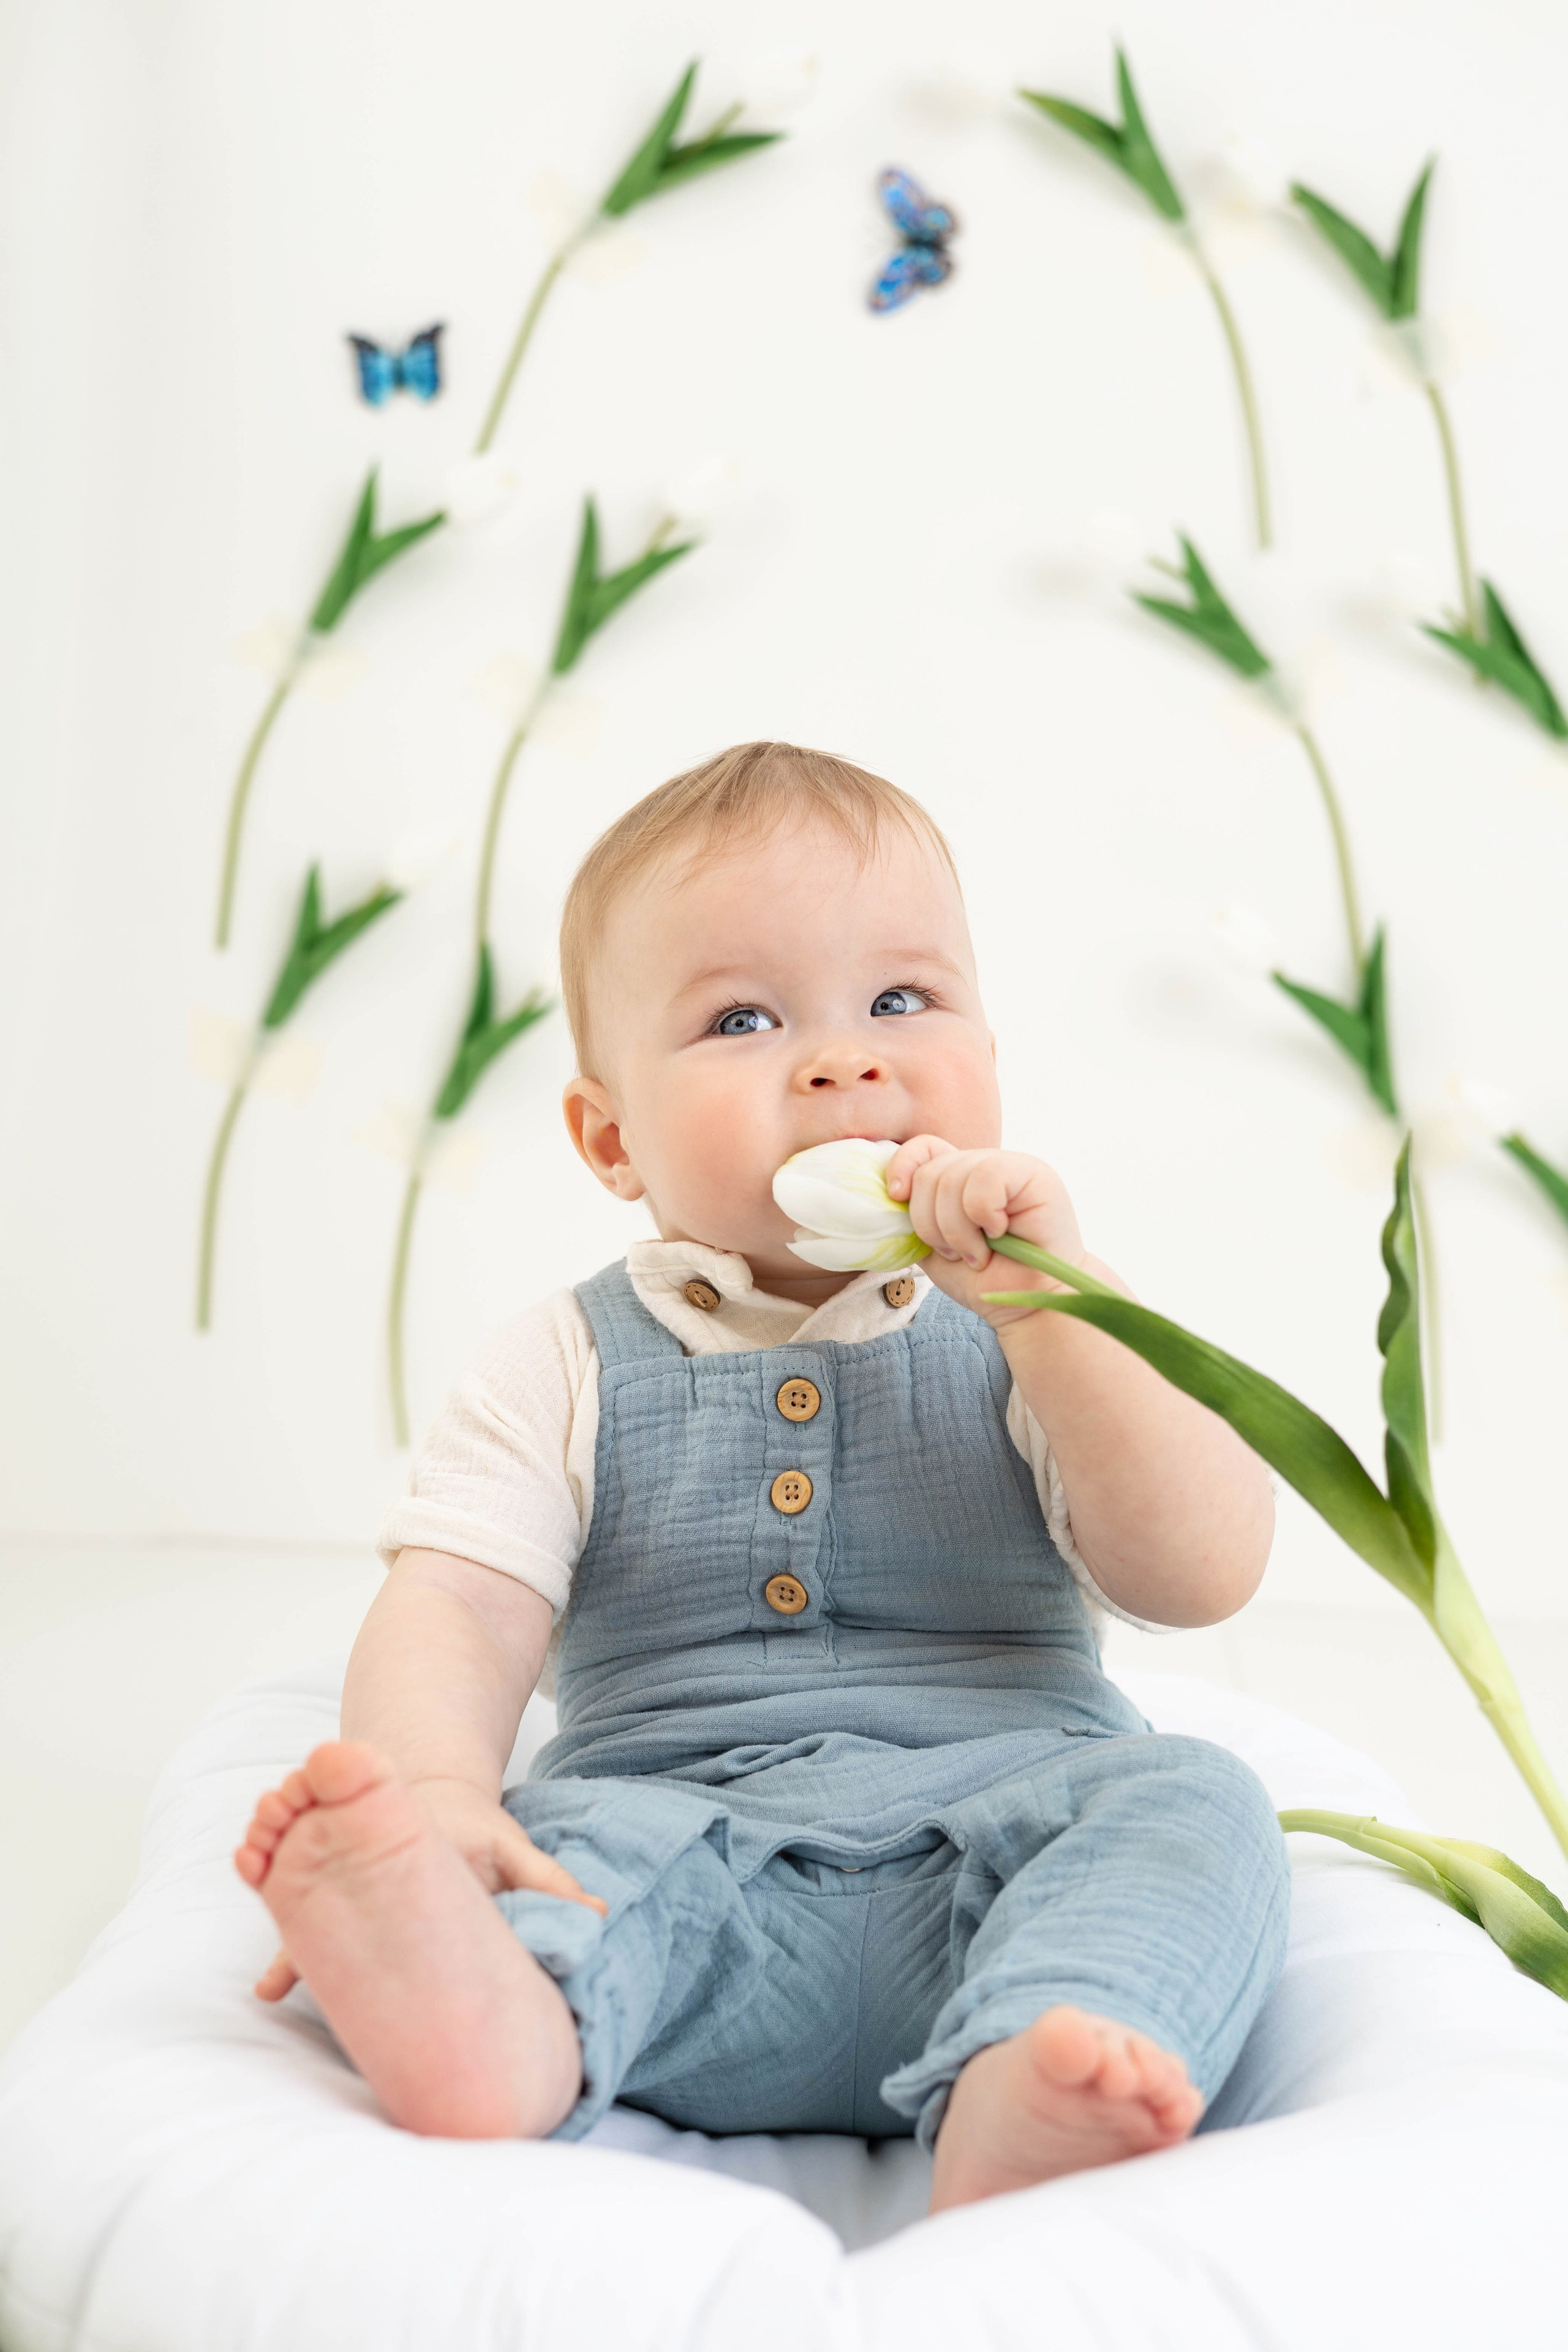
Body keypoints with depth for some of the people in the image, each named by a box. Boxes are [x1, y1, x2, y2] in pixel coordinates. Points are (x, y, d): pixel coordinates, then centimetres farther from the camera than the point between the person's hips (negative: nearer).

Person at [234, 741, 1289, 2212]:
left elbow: (1206, 1574, -4)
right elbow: (453, 1610, -5)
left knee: (1188, 1801, -26)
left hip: (993, 1839, 1)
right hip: (673, 1832, 0)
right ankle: (510, 2026, -57)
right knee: (568, 1838, -28)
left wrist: (1044, 1303, -15)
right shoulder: (567, 1370, 8)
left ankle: (1013, 2106, -49)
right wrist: (436, 1794, -28)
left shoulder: (1052, 1339, 9)